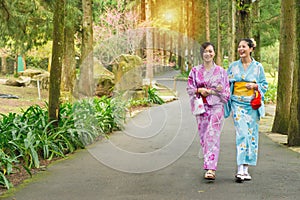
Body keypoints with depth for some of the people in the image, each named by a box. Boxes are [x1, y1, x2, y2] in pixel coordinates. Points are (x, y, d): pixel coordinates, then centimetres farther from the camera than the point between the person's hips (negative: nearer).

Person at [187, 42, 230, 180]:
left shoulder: (221, 71, 5)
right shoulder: (195, 71, 8)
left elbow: (226, 91, 3)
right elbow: (189, 89, 6)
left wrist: (209, 91, -9)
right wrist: (199, 90, -13)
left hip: (216, 107, -3)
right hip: (201, 108, 3)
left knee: (212, 136, -14)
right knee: (203, 136, 6)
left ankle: (210, 169, -20)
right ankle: (209, 166, 21)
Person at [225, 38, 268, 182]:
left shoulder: (258, 66, 6)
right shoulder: (233, 66, 8)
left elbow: (264, 85, 9)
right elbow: (227, 84, 12)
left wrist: (254, 86, -10)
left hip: (252, 104, 1)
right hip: (238, 103, -1)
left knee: (251, 135, 2)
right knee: (242, 134, -13)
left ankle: (246, 168, 13)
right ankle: (241, 169, -16)